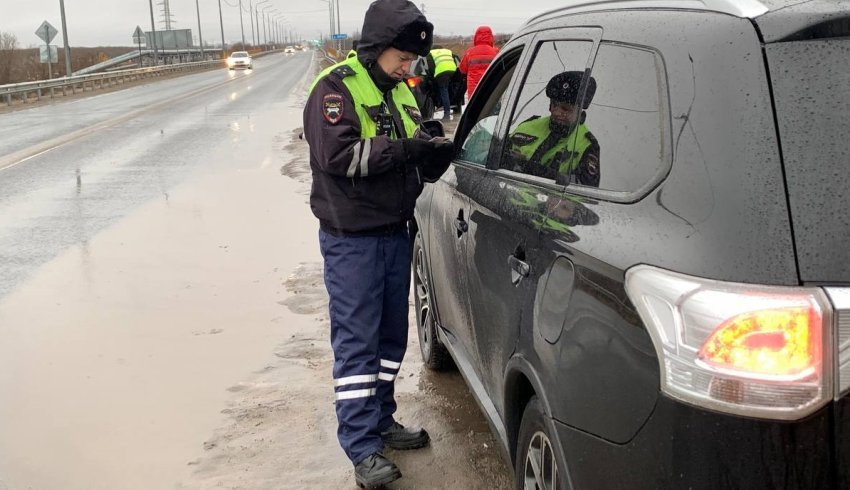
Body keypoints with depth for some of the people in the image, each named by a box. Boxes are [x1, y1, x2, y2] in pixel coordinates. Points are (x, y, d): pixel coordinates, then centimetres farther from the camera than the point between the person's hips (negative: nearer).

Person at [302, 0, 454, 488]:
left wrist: (436, 151, -6)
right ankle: (363, 448, 2)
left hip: (397, 233, 8)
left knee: (391, 336, 15)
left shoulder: (401, 92, 14)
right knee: (357, 342, -3)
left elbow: (416, 163, 15)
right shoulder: (336, 87, -11)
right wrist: (402, 148, -25)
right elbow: (338, 154, -24)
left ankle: (381, 420, 29)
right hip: (352, 239, -8)